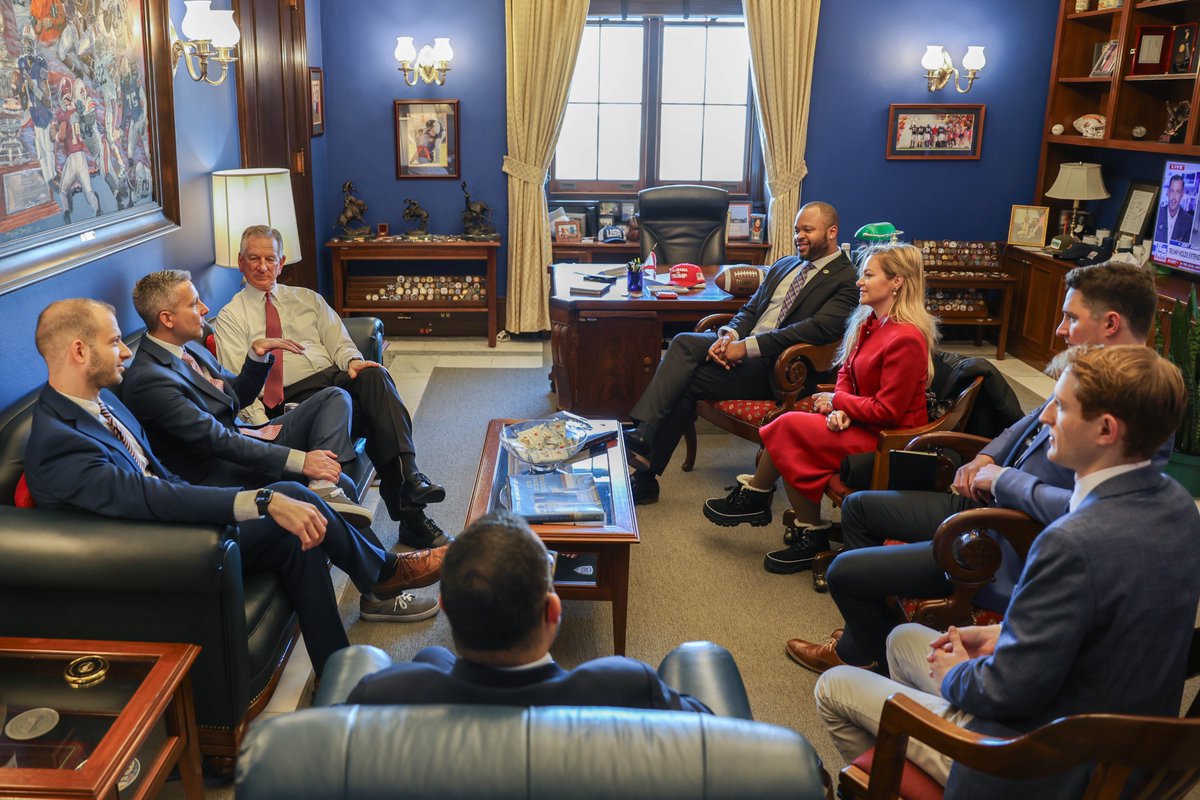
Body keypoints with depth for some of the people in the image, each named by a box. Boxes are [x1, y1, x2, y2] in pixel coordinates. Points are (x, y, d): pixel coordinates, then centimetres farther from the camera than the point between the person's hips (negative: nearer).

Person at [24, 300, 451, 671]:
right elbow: (151, 498, -36)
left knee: (297, 537, -9)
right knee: (293, 499, -19)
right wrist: (267, 501, -40)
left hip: (169, 522, 9)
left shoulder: (101, 399, 5)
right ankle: (385, 574, 5)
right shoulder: (58, 446, -26)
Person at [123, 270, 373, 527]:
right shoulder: (146, 378, -18)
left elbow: (240, 395, 21)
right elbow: (217, 440, -23)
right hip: (220, 473, -10)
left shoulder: (190, 348, 12)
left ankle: (326, 490, -23)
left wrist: (258, 354, 1)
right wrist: (299, 460, -27)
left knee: (335, 397, -4)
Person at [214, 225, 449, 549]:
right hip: (293, 397, -4)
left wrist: (353, 361, -11)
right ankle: (410, 517, -36)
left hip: (336, 378, 4)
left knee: (375, 375, -33)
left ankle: (409, 478, -43)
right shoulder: (230, 317, 12)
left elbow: (338, 342, 16)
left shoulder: (307, 298, 26)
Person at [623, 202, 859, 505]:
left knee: (689, 381, -22)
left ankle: (646, 477, -16)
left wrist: (747, 346, -22)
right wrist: (729, 335, -7)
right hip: (741, 344, 7)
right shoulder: (783, 266, 23)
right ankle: (643, 433, -28)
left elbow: (819, 328, -18)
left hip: (777, 366, -7)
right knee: (684, 342, -22)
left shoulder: (846, 279, -3)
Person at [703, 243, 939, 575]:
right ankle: (809, 535, -1)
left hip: (889, 438, -9)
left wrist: (836, 401, -10)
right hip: (862, 423, 9)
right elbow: (846, 372, 13)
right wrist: (839, 409, -8)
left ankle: (754, 498, 3)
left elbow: (887, 411, -22)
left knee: (789, 427, -17)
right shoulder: (868, 323, 6)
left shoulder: (906, 339, -23)